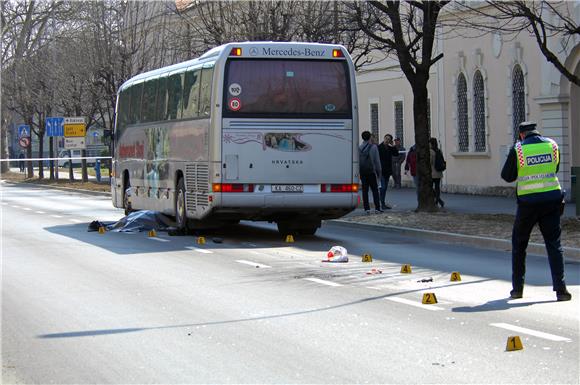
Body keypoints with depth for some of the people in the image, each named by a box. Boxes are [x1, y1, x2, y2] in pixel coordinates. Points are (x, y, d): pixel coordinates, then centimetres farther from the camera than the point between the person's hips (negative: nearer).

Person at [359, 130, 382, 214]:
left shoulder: (359, 148, 4)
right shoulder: (373, 147, -5)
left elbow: (357, 161, 5)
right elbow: (377, 160, -5)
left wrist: (358, 172, 9)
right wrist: (378, 172, 2)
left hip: (362, 172, 3)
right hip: (371, 171, -3)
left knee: (365, 190, 5)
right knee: (375, 190, 4)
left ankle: (367, 208, -1)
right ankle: (377, 208, -2)